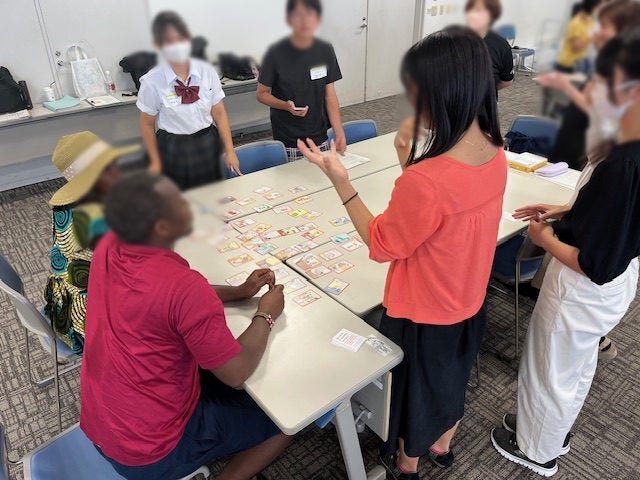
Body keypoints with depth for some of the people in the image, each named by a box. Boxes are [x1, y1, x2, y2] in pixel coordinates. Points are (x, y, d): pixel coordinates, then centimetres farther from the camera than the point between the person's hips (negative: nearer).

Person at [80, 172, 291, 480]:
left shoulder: (108, 246, -9)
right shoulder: (185, 286, -33)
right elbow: (237, 373, -22)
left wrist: (239, 292, 2)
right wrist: (266, 315, -6)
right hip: (151, 452, -7)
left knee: (216, 381, 27)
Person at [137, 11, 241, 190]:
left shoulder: (207, 71, -7)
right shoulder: (152, 81, -11)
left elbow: (219, 113, -1)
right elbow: (147, 124, 0)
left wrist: (229, 151, -3)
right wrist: (156, 162, 3)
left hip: (207, 144, 2)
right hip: (173, 149, -2)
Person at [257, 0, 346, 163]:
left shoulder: (325, 51, -1)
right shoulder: (276, 53, -10)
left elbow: (330, 95, 2)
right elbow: (262, 94, -2)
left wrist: (339, 132, -9)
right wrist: (286, 105, -21)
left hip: (319, 138, 3)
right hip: (287, 142, -3)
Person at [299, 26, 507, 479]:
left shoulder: (425, 180, -37)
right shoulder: (495, 154, -11)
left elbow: (382, 245, -20)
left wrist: (340, 179, -20)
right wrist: (412, 160, -6)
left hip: (424, 316, -6)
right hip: (468, 304, 7)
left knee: (415, 390, 22)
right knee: (452, 380, 30)